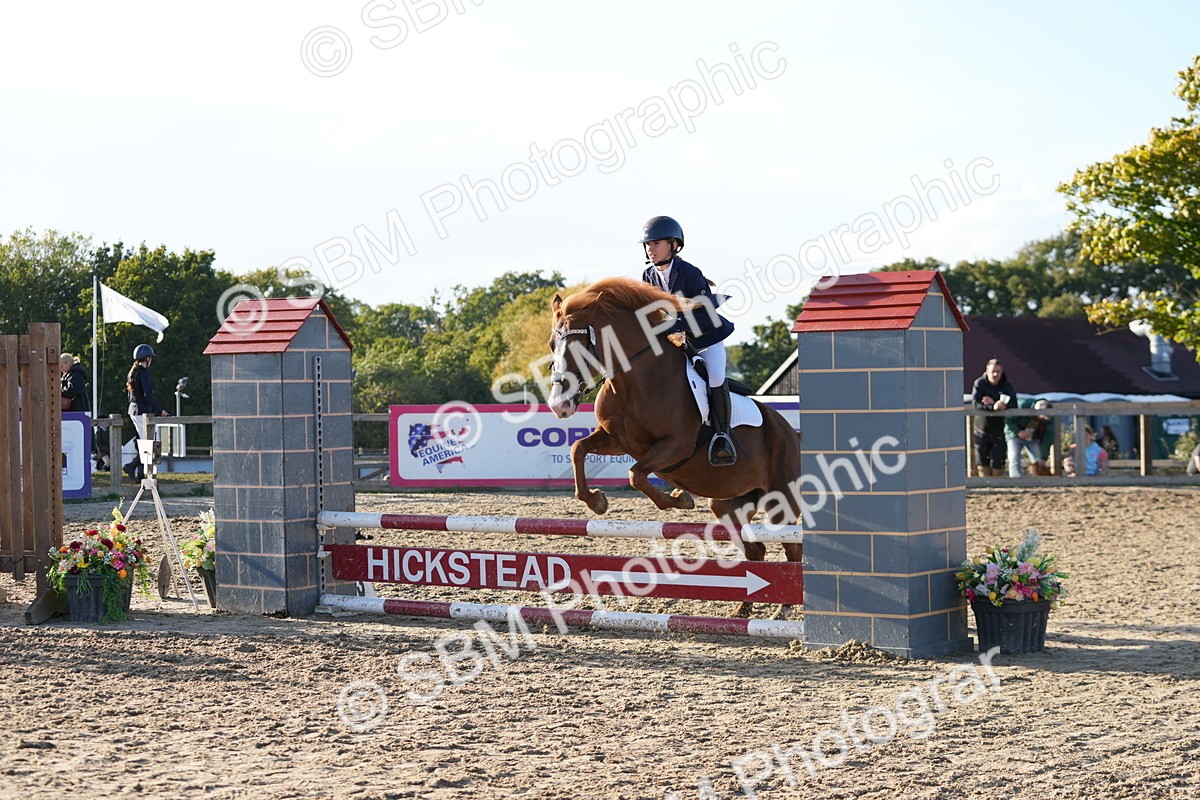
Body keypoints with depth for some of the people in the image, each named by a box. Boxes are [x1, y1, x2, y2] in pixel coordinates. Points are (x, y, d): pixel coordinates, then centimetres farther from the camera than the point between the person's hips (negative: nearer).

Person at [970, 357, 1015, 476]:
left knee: (997, 463, -3)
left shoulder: (1007, 386, -1)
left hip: (999, 430, 0)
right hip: (982, 429, 0)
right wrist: (992, 407, -35)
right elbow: (975, 403, -20)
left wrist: (993, 402, -24)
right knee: (982, 463, 3)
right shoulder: (979, 384, -5)